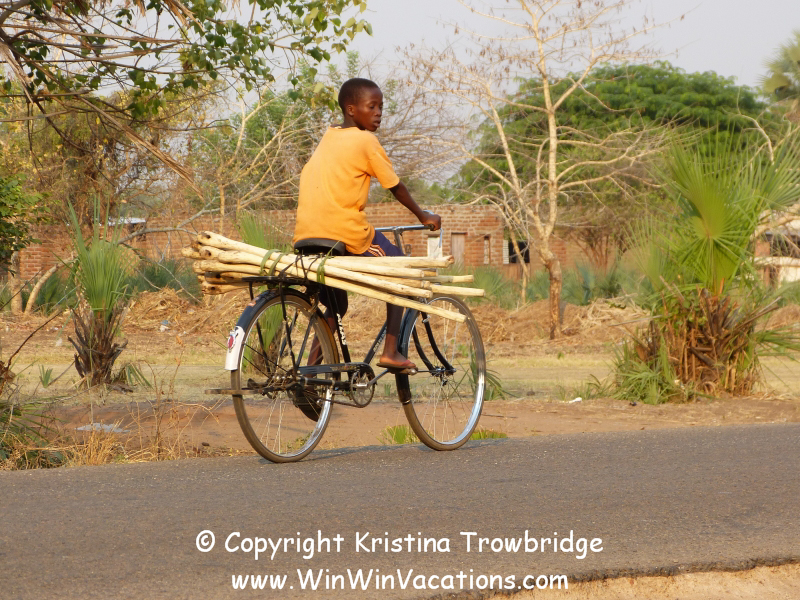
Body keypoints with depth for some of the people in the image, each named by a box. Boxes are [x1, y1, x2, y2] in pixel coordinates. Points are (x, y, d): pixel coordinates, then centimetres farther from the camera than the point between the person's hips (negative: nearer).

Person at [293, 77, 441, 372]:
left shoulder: (327, 138, 19)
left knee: (335, 306, 23)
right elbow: (396, 187, 4)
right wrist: (423, 216, 19)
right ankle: (390, 351, 7)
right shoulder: (365, 141, -2)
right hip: (346, 232, -7)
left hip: (305, 235, 7)